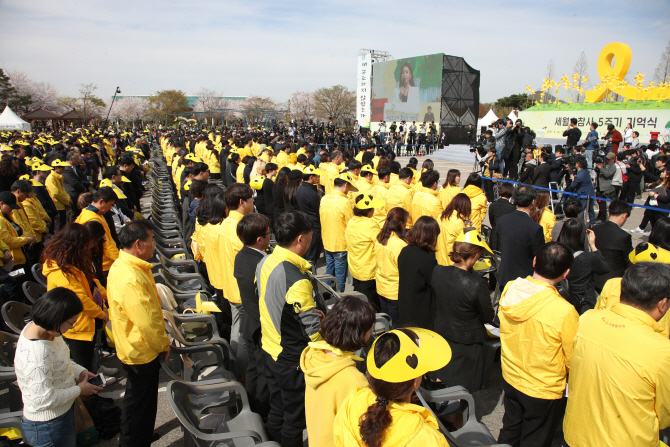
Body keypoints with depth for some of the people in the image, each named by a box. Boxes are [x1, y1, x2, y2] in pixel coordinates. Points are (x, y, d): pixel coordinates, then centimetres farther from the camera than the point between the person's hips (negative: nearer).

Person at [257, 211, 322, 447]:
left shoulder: (264, 263, -5)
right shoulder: (297, 280, -30)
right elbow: (313, 330, -22)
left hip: (269, 349, 8)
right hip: (292, 359, -8)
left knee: (276, 410, 25)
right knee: (294, 418, 14)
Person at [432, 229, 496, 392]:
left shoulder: (437, 272, -14)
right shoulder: (477, 284, -30)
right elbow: (488, 317, -14)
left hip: (441, 336, 6)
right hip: (467, 342, -5)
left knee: (441, 383, 28)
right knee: (463, 391, 16)